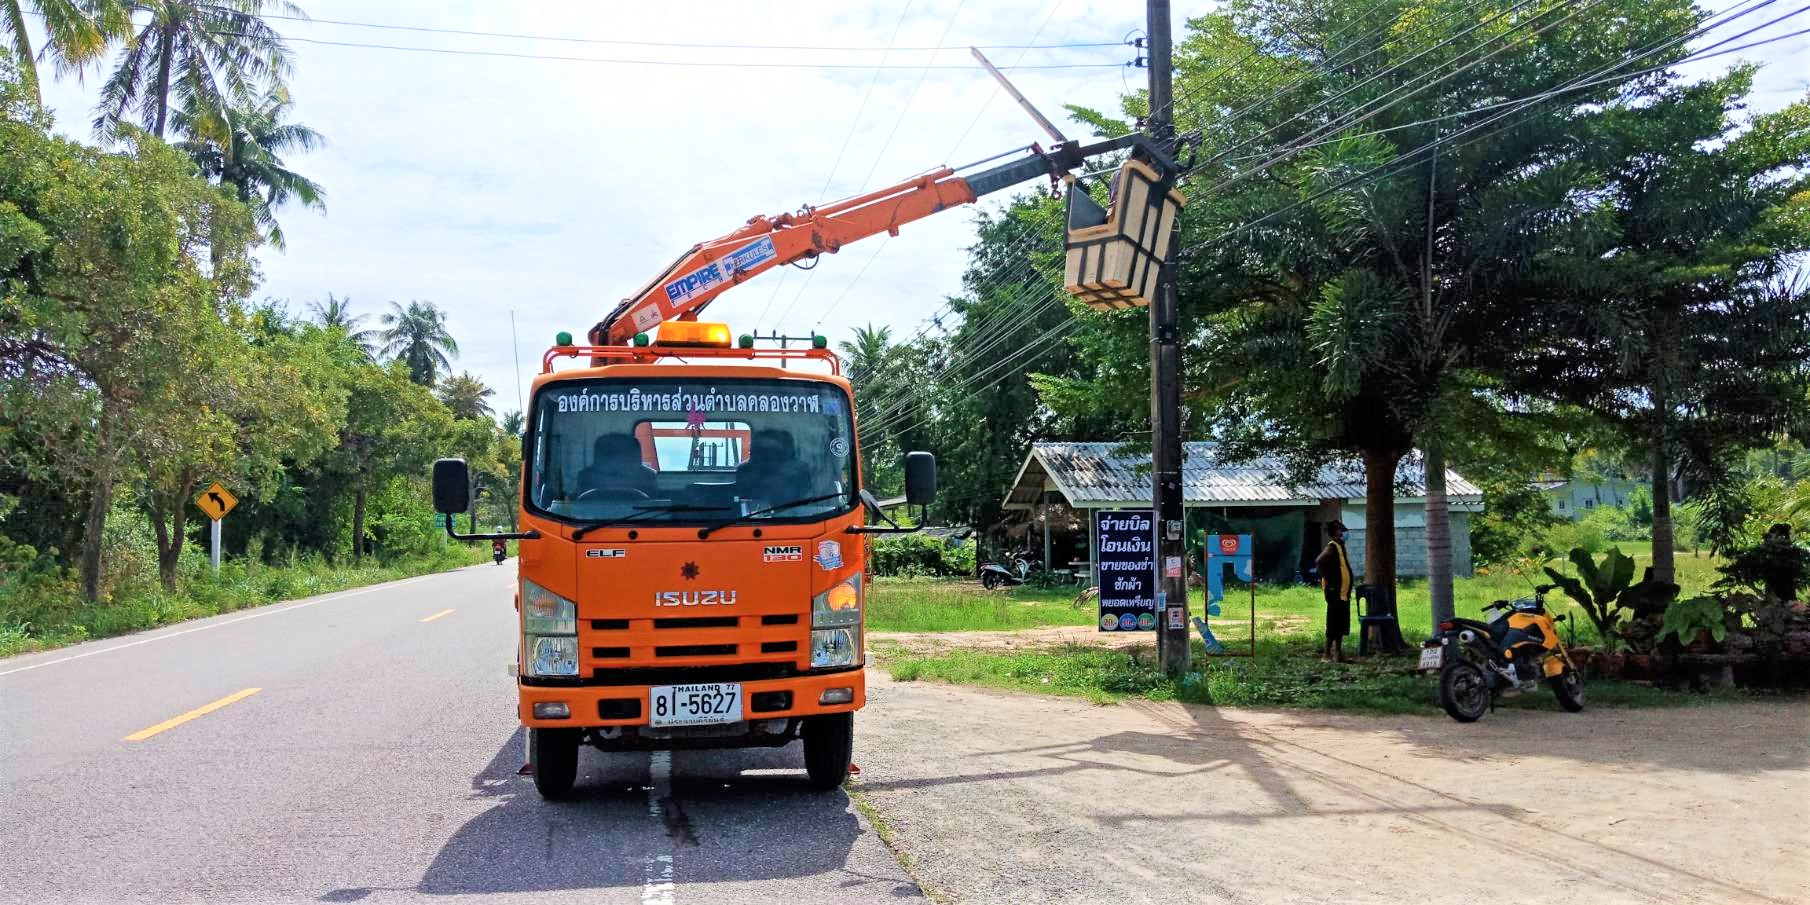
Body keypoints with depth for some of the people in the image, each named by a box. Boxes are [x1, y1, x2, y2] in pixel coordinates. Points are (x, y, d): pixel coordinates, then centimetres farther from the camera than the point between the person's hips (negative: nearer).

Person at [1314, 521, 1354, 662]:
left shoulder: (1339, 546, 15)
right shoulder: (1332, 547, -15)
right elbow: (1319, 563, -31)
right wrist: (1330, 582, -24)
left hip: (1342, 593, 10)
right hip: (1336, 592, -10)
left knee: (1341, 625, 13)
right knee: (1334, 624, -7)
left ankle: (1337, 653, 19)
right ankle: (1329, 654, -5)